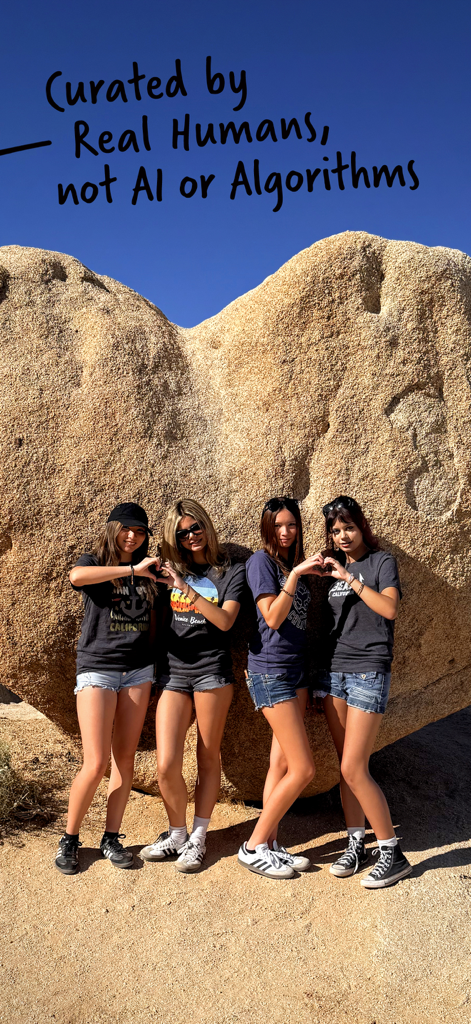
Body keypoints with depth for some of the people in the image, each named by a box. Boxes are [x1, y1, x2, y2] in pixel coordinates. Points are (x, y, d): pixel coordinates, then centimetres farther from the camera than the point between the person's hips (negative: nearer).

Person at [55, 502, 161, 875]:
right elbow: (76, 576, -28)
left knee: (125, 759, 7)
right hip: (97, 669, -4)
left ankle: (111, 838, 21)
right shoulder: (94, 563, -2)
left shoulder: (148, 571, 10)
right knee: (96, 763, -7)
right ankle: (69, 839, 13)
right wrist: (132, 569, -26)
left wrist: (156, 661, 12)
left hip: (138, 671, 4)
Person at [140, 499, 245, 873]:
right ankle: (176, 834, 19)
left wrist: (188, 589, -22)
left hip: (212, 671, -2)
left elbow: (225, 620, -14)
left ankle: (198, 838, 21)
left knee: (208, 757, 7)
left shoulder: (231, 571, 1)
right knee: (166, 765, -3)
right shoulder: (171, 569, 10)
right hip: (173, 672, 3)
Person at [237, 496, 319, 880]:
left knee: (283, 763, 9)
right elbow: (273, 618, -17)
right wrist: (295, 574, -22)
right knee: (303, 769, -7)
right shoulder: (262, 560, -9)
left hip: (297, 668, 8)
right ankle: (253, 846, 6)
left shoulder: (297, 563, 14)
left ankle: (269, 843, 19)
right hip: (270, 671, -7)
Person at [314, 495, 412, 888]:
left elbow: (390, 609, -18)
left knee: (354, 769, -8)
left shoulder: (381, 561, -1)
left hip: (368, 671, -6)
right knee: (345, 765, 9)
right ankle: (356, 844, 22)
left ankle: (393, 853, 7)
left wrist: (350, 578, -18)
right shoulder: (331, 565, 14)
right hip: (333, 670, 6)